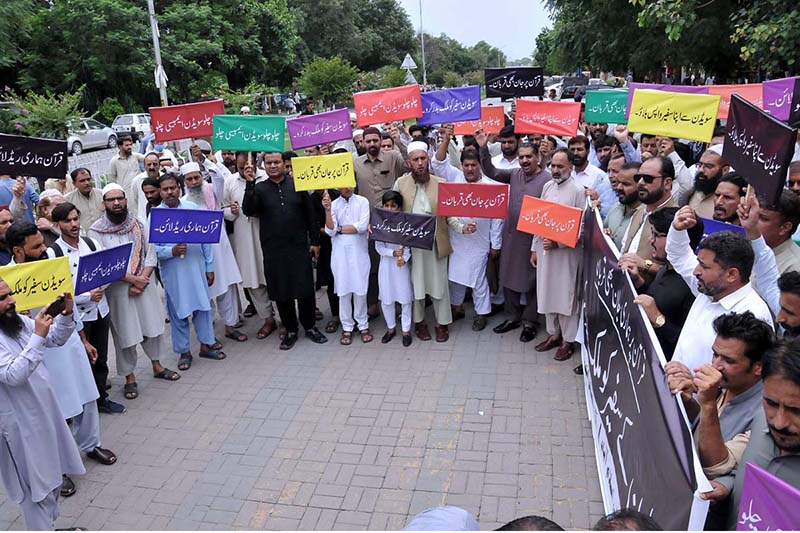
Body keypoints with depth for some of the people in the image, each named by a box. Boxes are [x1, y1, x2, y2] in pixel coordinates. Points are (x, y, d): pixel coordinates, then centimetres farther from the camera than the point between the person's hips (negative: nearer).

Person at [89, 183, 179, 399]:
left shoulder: (137, 223, 4)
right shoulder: (96, 231, -7)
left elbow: (151, 253, 2)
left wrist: (142, 280, -11)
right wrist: (132, 279, -15)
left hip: (145, 284, 3)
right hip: (117, 289, -3)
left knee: (153, 325, 12)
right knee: (125, 333, 4)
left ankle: (157, 366, 31)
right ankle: (130, 377, 19)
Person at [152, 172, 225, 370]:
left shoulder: (193, 208, 2)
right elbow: (152, 248, -5)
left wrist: (209, 267, 4)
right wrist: (172, 251, -23)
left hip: (196, 267, 2)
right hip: (172, 272, -1)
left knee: (203, 305, 9)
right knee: (177, 311, 8)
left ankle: (206, 344, 24)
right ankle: (183, 351, 22)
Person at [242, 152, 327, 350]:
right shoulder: (259, 189, 3)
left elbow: (310, 213, 6)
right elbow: (248, 211, -13)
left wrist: (314, 241, 3)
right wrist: (249, 185, -21)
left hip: (299, 247, 0)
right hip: (274, 251, 0)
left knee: (306, 289, 3)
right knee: (281, 292, 7)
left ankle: (310, 326, 22)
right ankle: (290, 330, 22)